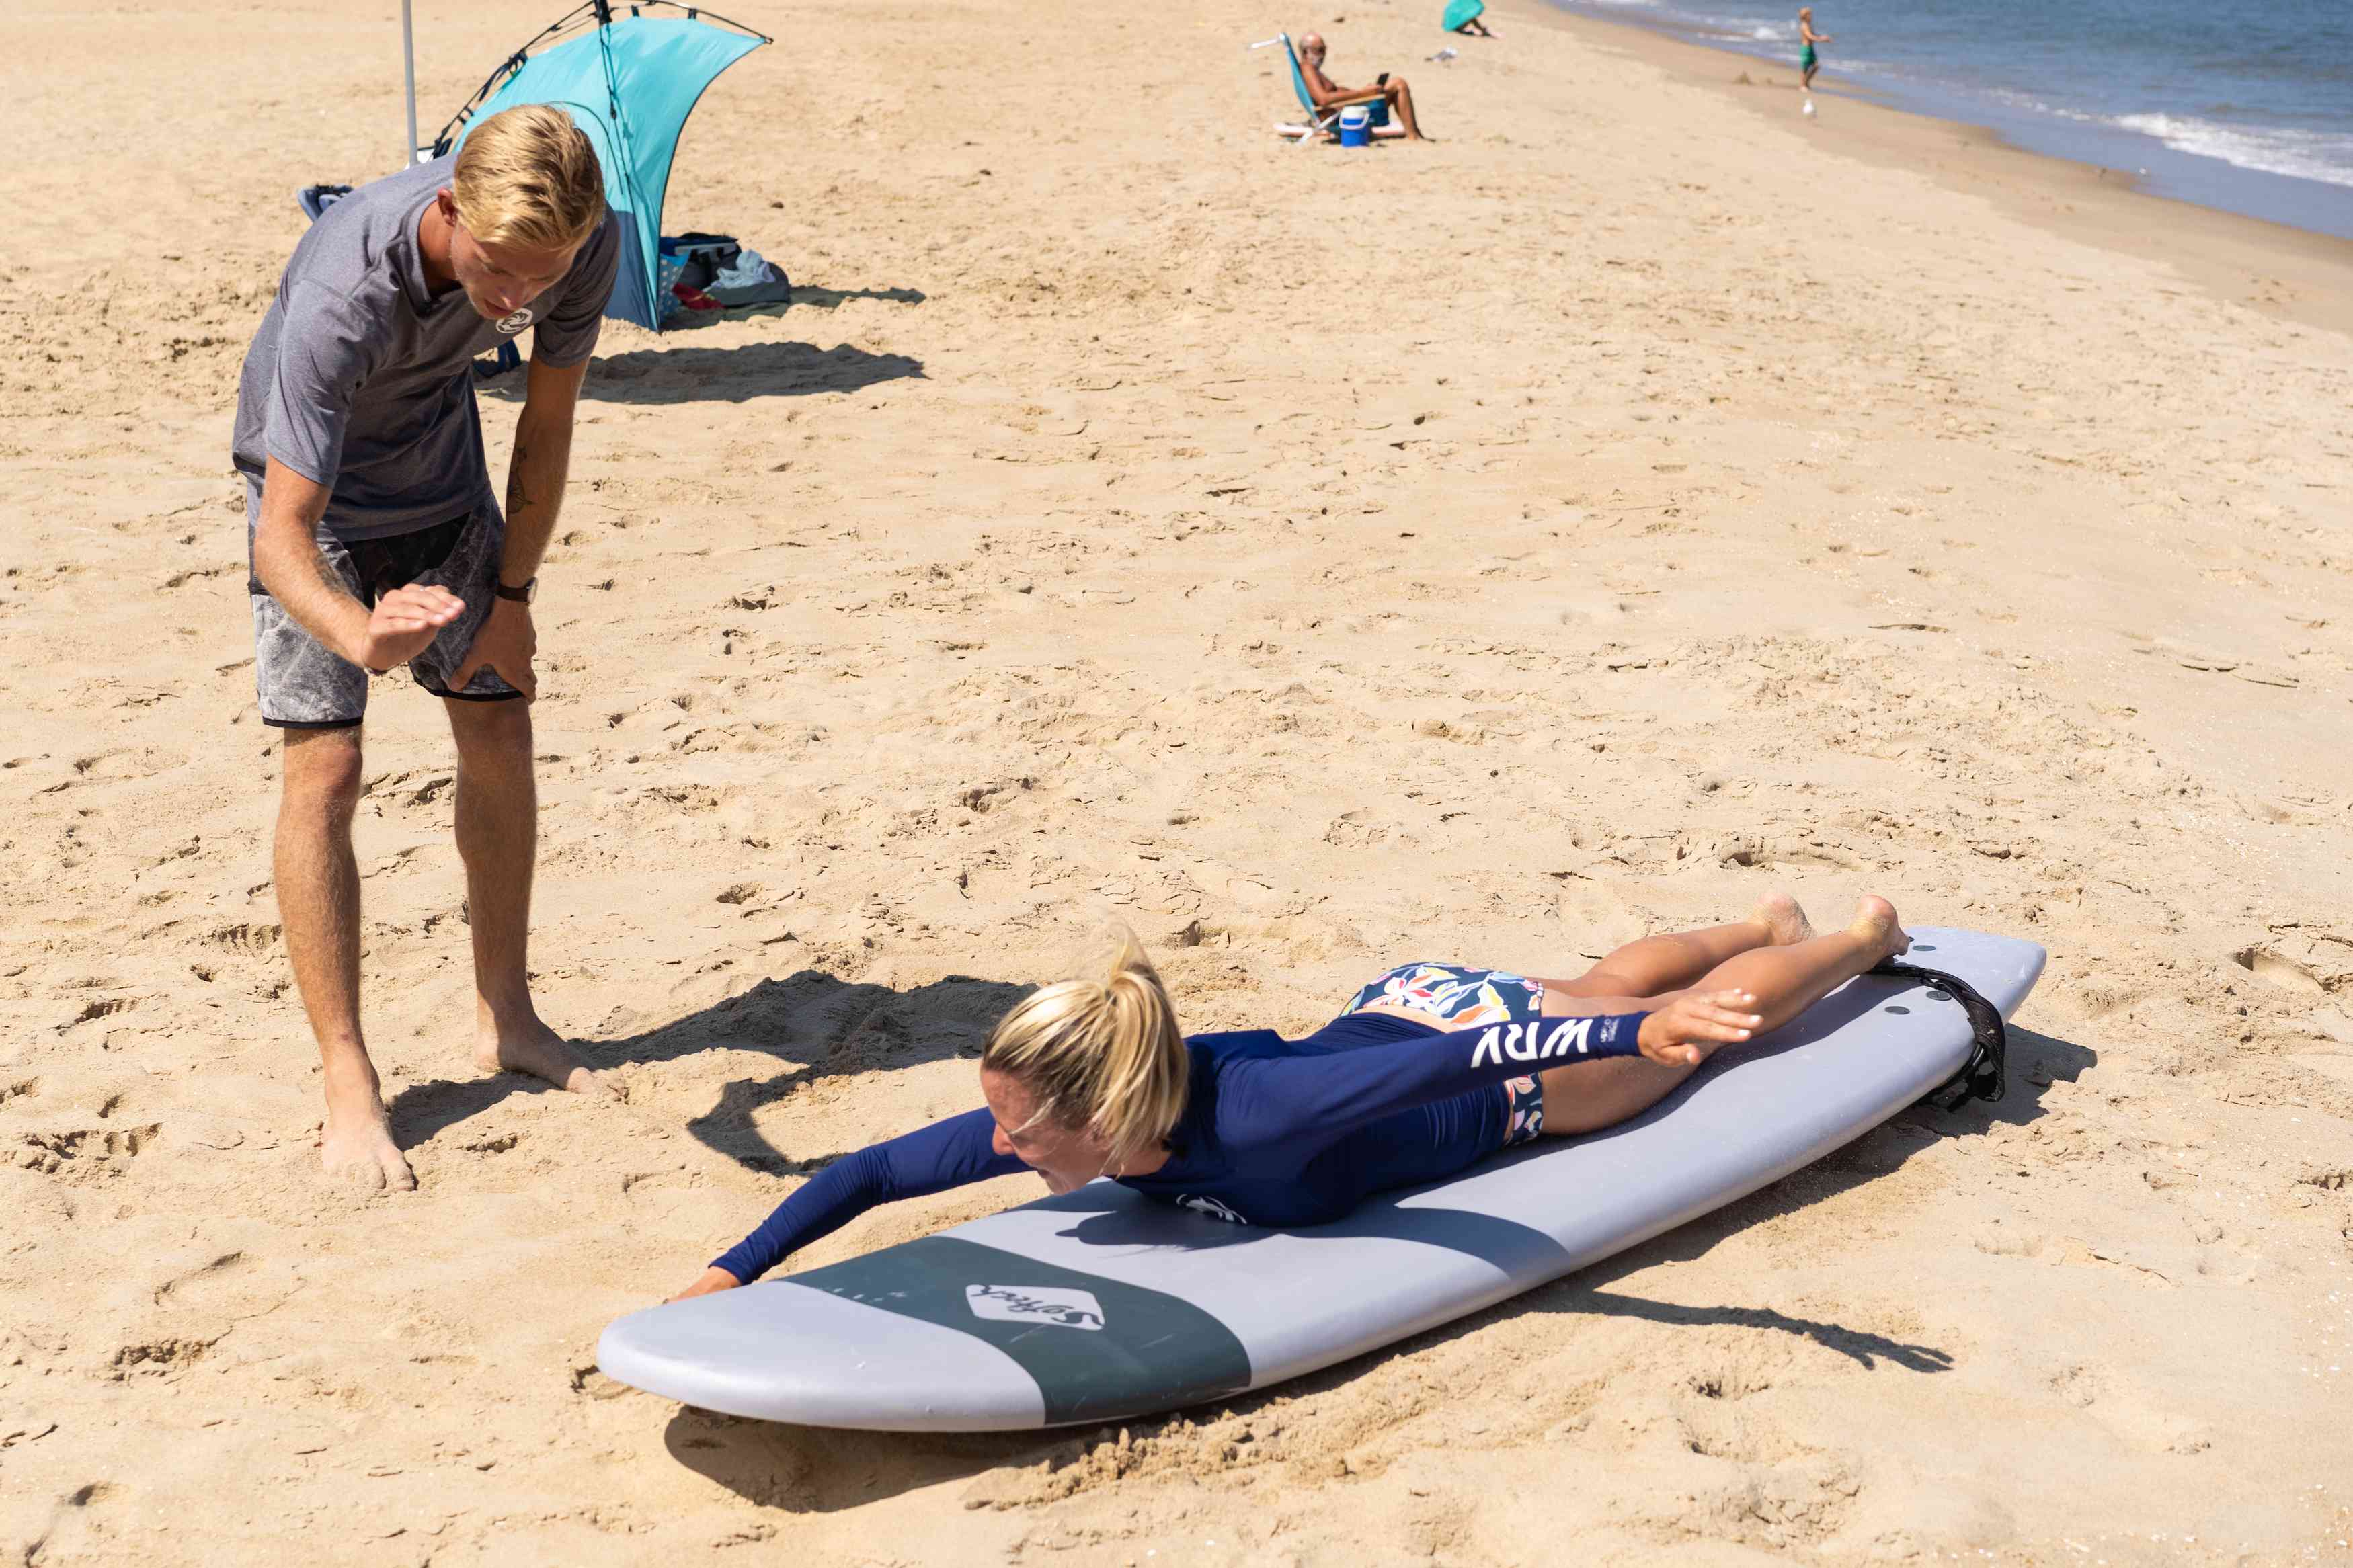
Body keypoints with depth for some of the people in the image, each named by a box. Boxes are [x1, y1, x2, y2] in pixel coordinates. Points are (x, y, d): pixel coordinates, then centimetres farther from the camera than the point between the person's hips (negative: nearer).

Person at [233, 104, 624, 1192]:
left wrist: (512, 594, -5)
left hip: (442, 478, 5)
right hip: (313, 496, -5)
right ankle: (348, 1083, -5)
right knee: (323, 768, -12)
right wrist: (358, 635, -61)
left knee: (500, 732, 5)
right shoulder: (341, 295, -41)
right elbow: (283, 535, -41)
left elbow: (547, 420, -8)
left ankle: (505, 1018, 20)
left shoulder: (584, 245, -26)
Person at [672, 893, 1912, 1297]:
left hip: (1502, 1051, -5)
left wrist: (1648, 1026, -60)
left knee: (1699, 1018, 23)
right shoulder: (1055, 1115, -28)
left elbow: (1464, 1057, -53)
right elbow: (873, 1171, -21)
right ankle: (1769, 920, 62)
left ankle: (1867, 936, 51)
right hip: (1395, 1005, 5)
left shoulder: (1251, 1113, -47)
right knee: (1611, 986, 33)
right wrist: (733, 1273, -27)